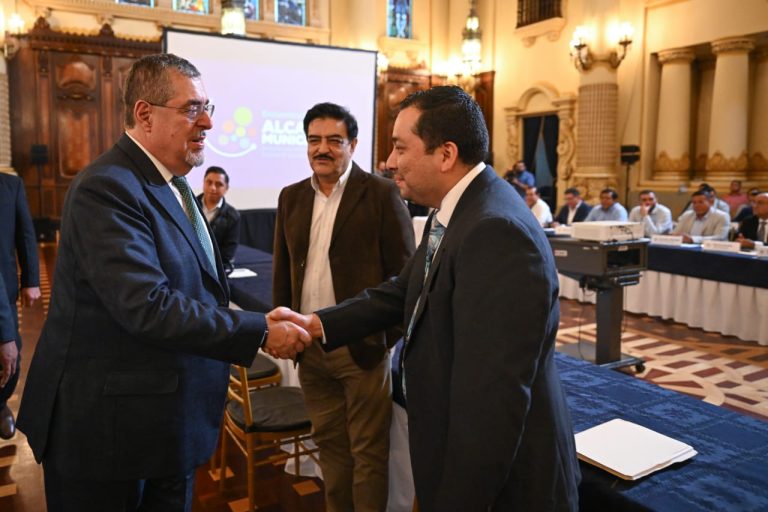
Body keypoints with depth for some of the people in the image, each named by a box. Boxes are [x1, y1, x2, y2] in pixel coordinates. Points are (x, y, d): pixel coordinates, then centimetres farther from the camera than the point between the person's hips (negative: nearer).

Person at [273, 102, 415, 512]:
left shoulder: (381, 193, -7)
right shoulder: (291, 197, 9)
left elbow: (403, 272, -8)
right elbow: (282, 270, 13)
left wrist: (392, 336, -10)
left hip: (362, 344, -5)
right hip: (309, 345, 5)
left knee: (368, 450, 7)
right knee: (328, 443, 18)